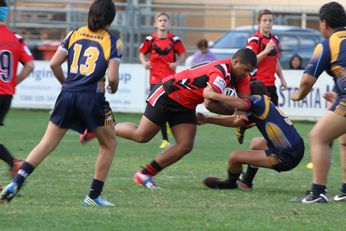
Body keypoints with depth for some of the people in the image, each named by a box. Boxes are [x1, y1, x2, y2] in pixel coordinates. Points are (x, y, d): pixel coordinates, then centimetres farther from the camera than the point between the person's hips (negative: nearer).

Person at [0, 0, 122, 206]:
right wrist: (113, 88, 14)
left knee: (47, 144, 8)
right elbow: (112, 77, -9)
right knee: (109, 144, 16)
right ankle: (94, 196, 12)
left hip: (67, 96, 4)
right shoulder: (112, 41, -2)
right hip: (92, 97, -4)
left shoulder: (74, 34, 9)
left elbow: (54, 63, 4)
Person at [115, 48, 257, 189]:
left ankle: (145, 173, 8)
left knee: (185, 146, -1)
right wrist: (234, 111, -23)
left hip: (185, 106, 9)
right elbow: (209, 103, -36)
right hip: (166, 95, -9)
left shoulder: (239, 74, -4)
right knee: (141, 136, -4)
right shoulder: (220, 72, -32)